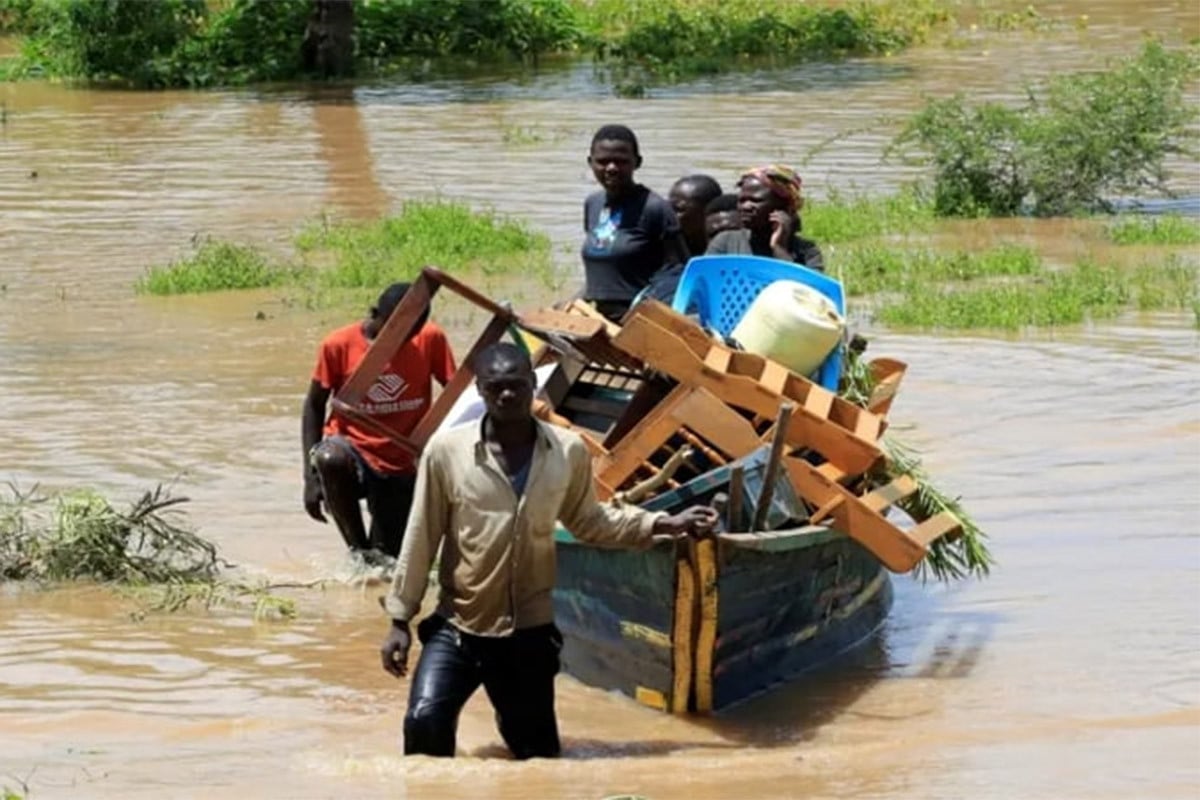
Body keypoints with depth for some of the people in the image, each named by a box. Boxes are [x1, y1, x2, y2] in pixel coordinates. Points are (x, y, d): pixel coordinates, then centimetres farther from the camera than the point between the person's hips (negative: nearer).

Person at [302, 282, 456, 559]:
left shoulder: (430, 339, -6)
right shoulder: (338, 345, -10)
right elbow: (315, 405, -3)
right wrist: (311, 476, -9)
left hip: (404, 467, 2)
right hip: (352, 448, -2)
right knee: (330, 458, -39)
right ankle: (360, 551, -21)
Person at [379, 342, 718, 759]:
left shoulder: (568, 452, -4)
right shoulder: (446, 449, -11)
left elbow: (586, 520, 14)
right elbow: (421, 538, -3)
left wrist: (664, 524, 8)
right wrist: (400, 618, -1)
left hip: (530, 630, 2)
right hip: (457, 626, -2)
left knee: (538, 754, 13)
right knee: (424, 723, -22)